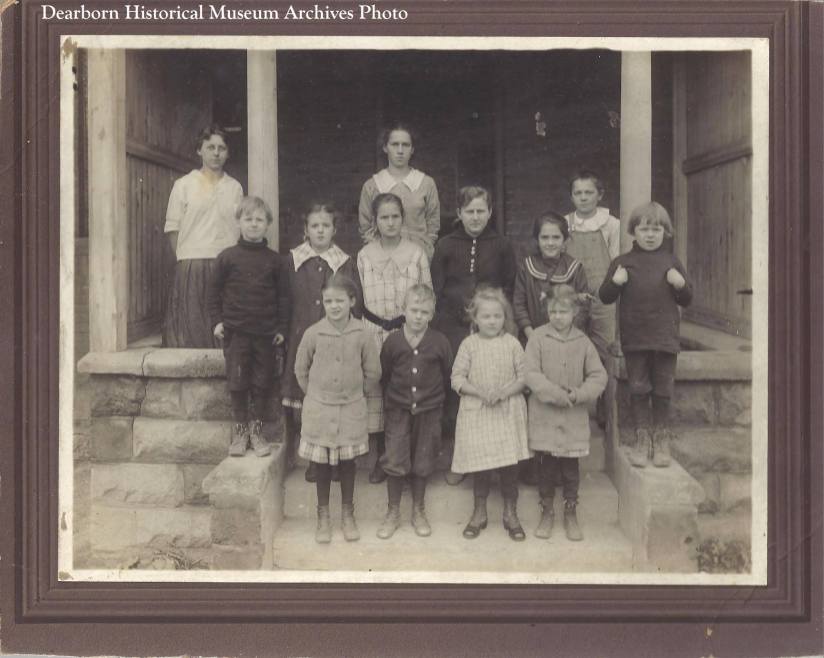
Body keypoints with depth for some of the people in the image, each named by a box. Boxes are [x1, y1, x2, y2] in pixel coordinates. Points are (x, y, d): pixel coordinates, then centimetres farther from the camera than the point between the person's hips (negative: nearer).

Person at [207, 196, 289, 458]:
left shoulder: (273, 260, 3)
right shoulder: (227, 257, 0)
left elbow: (283, 295, 7)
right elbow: (215, 291, 6)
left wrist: (281, 327, 3)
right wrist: (216, 321, -2)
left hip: (265, 332, 1)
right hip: (235, 331, -1)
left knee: (262, 382, 6)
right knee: (237, 382, 4)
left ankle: (257, 429, 19)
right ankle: (240, 429, 17)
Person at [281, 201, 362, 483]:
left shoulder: (345, 263, 4)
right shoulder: (292, 261, 7)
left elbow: (355, 306, 5)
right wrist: (283, 332, 3)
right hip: (301, 340, 1)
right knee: (301, 399, 1)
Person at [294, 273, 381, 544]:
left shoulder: (361, 334, -10)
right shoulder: (313, 333, -10)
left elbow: (372, 372, 2)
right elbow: (301, 370, 3)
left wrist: (358, 393, 7)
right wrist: (313, 393, 6)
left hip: (351, 410, 0)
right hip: (319, 410, 0)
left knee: (348, 462, 12)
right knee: (322, 464, 10)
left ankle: (348, 515, 28)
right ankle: (323, 517, 26)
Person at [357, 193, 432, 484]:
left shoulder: (416, 253, 2)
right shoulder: (364, 255, 5)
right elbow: (358, 297, 8)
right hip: (374, 332, 1)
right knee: (376, 389, 1)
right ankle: (382, 457, 16)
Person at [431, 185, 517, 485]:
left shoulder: (502, 246, 6)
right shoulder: (445, 246, 5)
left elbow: (509, 289, 10)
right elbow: (435, 289, 6)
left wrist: (507, 321, 3)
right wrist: (436, 325, 0)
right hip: (453, 327, 0)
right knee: (454, 390, -2)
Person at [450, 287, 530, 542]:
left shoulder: (512, 343, 0)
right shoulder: (469, 344, -2)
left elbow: (524, 376, 1)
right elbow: (457, 378, -3)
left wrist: (505, 391, -15)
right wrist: (480, 392, -16)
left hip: (508, 412, 1)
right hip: (477, 413, 0)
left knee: (510, 464, 3)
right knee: (480, 466, 7)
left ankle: (511, 514, 21)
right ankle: (479, 513, 25)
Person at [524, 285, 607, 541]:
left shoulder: (583, 342, 2)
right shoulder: (538, 337, -4)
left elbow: (598, 376, 2)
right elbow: (531, 373, -10)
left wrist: (579, 394, -14)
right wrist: (554, 393, -19)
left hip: (574, 417, 1)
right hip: (544, 414, -1)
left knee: (570, 466, 8)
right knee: (546, 465, 7)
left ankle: (570, 514, 24)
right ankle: (547, 513, 24)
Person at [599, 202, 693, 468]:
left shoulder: (671, 262, 7)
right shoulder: (622, 263, 4)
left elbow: (687, 300, 11)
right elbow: (605, 297, 5)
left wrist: (680, 284, -10)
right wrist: (615, 282, -14)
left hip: (665, 336, 0)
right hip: (634, 337, 0)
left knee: (662, 390, 7)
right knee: (638, 389, 6)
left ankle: (661, 439, 20)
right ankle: (642, 438, 18)